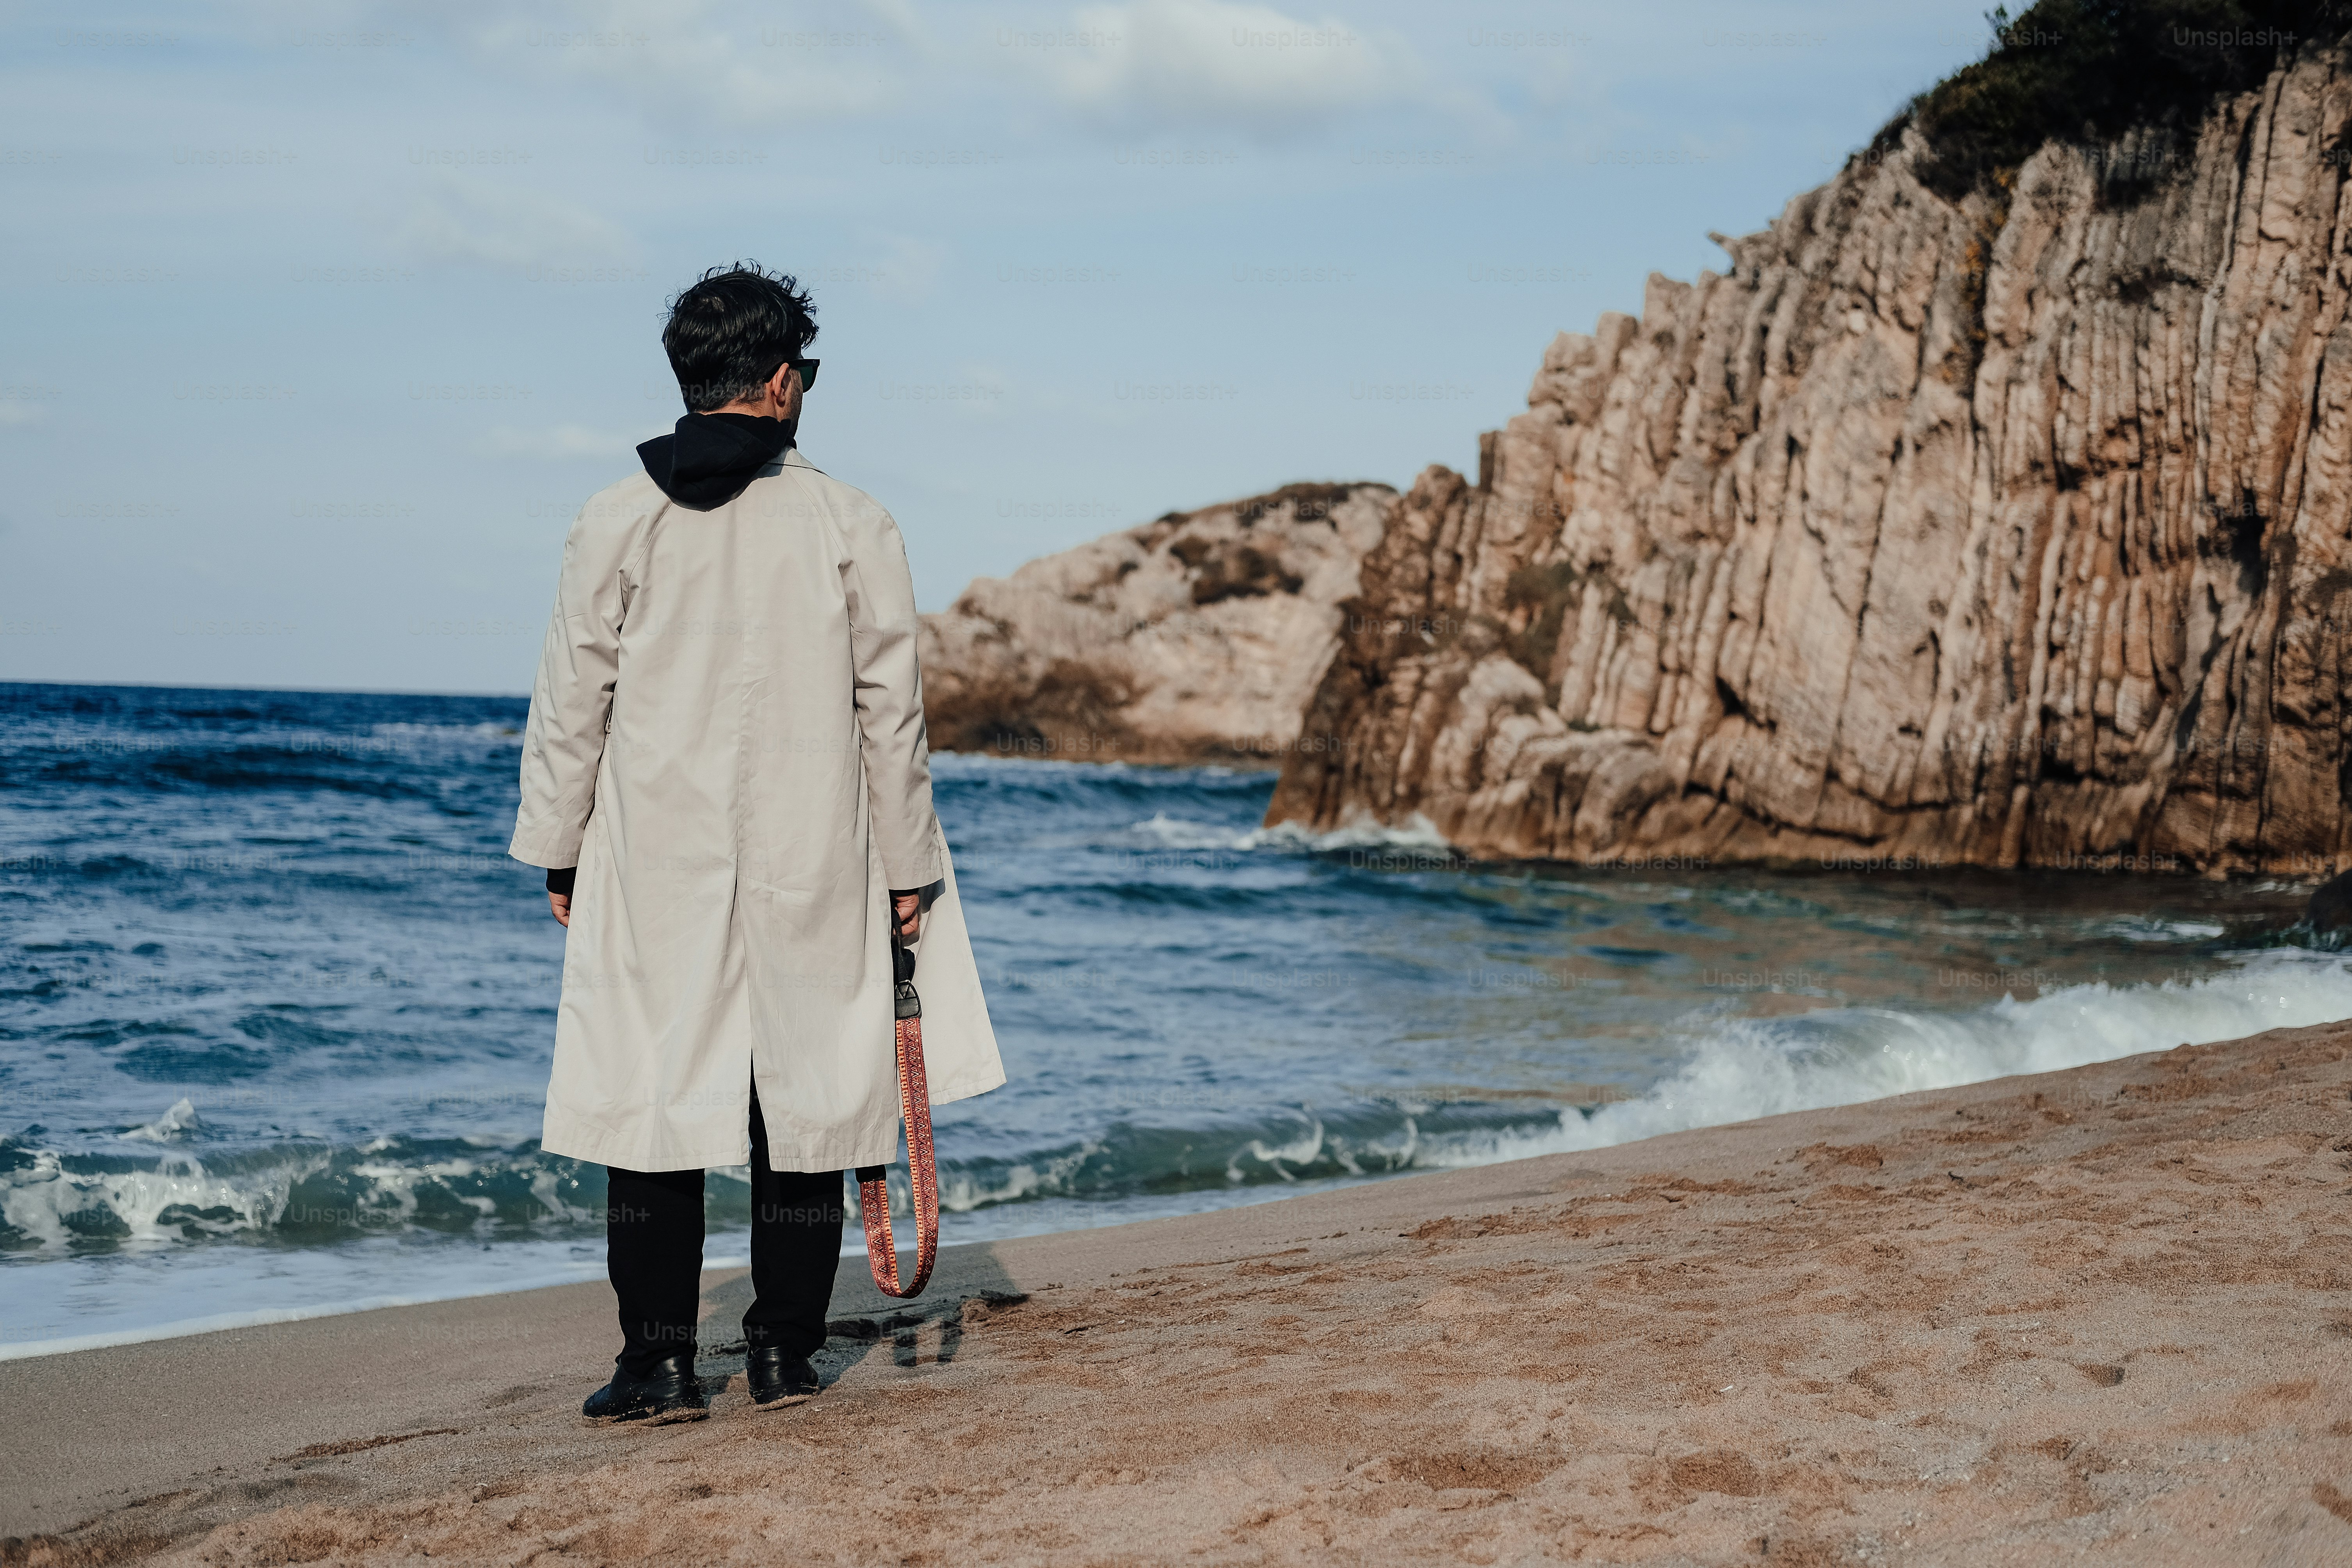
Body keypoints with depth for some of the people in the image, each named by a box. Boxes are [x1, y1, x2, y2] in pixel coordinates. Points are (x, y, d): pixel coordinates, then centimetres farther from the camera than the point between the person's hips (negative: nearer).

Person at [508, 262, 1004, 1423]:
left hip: (652, 871, 0)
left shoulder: (614, 524, -3)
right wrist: (908, 868, 8)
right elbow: (891, 714, -1)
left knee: (652, 1104, 6)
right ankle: (784, 1353, 16)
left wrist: (559, 852, 11)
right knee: (803, 1099, 10)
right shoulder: (850, 526, -4)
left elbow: (570, 705, 1)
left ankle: (660, 1364, 7)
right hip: (812, 872, 0)